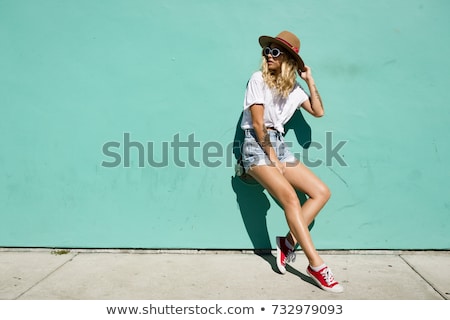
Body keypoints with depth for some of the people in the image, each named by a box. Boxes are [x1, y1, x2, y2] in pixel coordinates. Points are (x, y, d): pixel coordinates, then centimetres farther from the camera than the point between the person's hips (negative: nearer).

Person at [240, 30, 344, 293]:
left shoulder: (293, 87, 14)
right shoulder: (259, 79, -4)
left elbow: (318, 112, 8)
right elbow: (257, 123, -10)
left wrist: (310, 79, 7)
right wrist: (272, 157, -12)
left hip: (279, 145, 7)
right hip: (256, 147, -7)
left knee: (322, 192, -3)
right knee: (290, 197, -25)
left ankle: (289, 241, -1)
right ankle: (316, 266, -21)